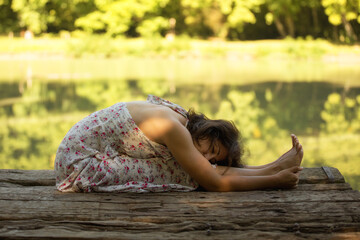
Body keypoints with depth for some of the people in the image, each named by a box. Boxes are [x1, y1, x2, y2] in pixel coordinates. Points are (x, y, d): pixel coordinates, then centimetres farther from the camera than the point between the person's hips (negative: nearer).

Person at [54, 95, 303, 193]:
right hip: (81, 166, -9)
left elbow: (217, 169, 8)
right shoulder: (173, 127, -25)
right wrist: (276, 180, -15)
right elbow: (215, 184, -21)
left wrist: (278, 166, 4)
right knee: (187, 172, -20)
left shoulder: (179, 117, 2)